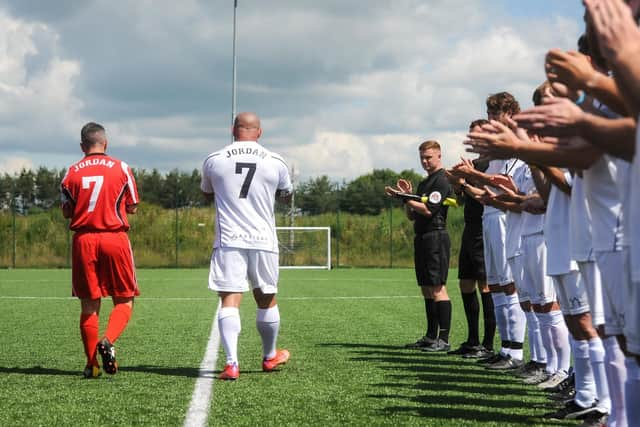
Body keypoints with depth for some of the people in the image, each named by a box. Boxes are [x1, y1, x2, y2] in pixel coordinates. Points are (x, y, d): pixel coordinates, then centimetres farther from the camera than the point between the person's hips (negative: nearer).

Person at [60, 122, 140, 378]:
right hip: (115, 239, -2)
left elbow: (67, 212, 9)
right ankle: (108, 341, -18)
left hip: (83, 240, 2)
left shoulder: (72, 173, 4)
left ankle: (91, 365, 9)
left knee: (89, 305, 8)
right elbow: (132, 208, 5)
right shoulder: (121, 168, 0)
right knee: (124, 301, 8)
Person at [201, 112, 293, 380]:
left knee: (230, 300, -6)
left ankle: (231, 363, -19)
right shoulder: (275, 162, 2)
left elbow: (207, 195, 21)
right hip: (263, 241, 1)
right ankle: (270, 357, 34)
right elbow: (286, 196, 21)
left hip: (228, 241, -1)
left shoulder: (214, 160, 1)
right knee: (266, 300, 17)